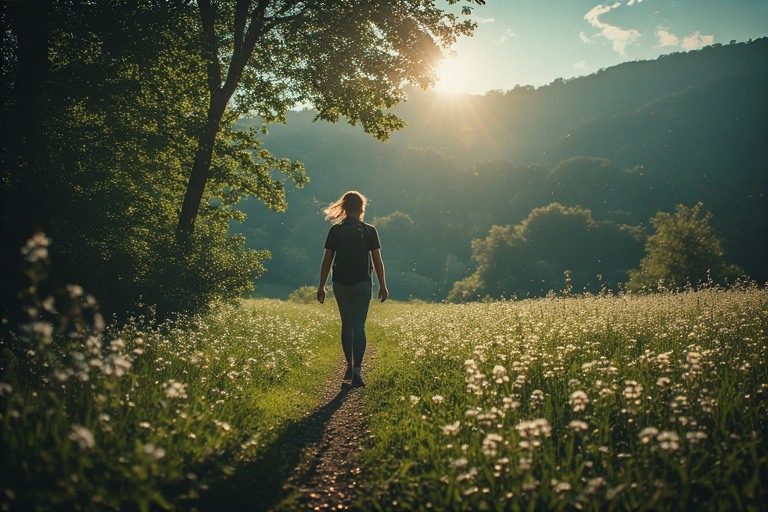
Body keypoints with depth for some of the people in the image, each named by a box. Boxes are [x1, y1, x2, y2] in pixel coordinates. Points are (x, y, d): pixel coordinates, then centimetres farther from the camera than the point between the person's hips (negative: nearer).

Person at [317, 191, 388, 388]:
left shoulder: (335, 230, -2)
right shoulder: (369, 231, -3)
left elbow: (327, 260, -2)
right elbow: (377, 261, -4)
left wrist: (321, 286, 5)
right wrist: (383, 286, 4)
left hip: (341, 284, 2)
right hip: (362, 284, -1)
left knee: (346, 324, 17)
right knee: (359, 326, -1)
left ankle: (350, 366, 23)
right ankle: (356, 371, -10)